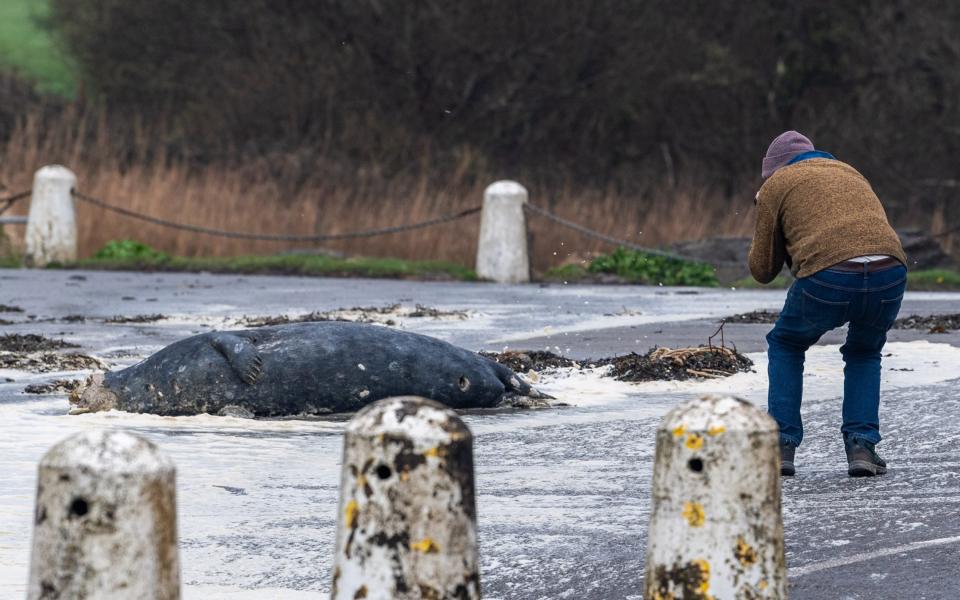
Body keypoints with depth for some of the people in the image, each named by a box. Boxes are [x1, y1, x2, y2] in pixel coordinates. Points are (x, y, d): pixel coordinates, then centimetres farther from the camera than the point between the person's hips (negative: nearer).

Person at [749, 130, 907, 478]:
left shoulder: (777, 185, 19)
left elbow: (763, 269, 22)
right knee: (864, 353, 30)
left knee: (785, 346, 25)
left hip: (828, 277, -3)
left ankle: (782, 446, 16)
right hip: (889, 274, 3)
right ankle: (862, 446, 14)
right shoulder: (849, 172, 34)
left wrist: (767, 220, 38)